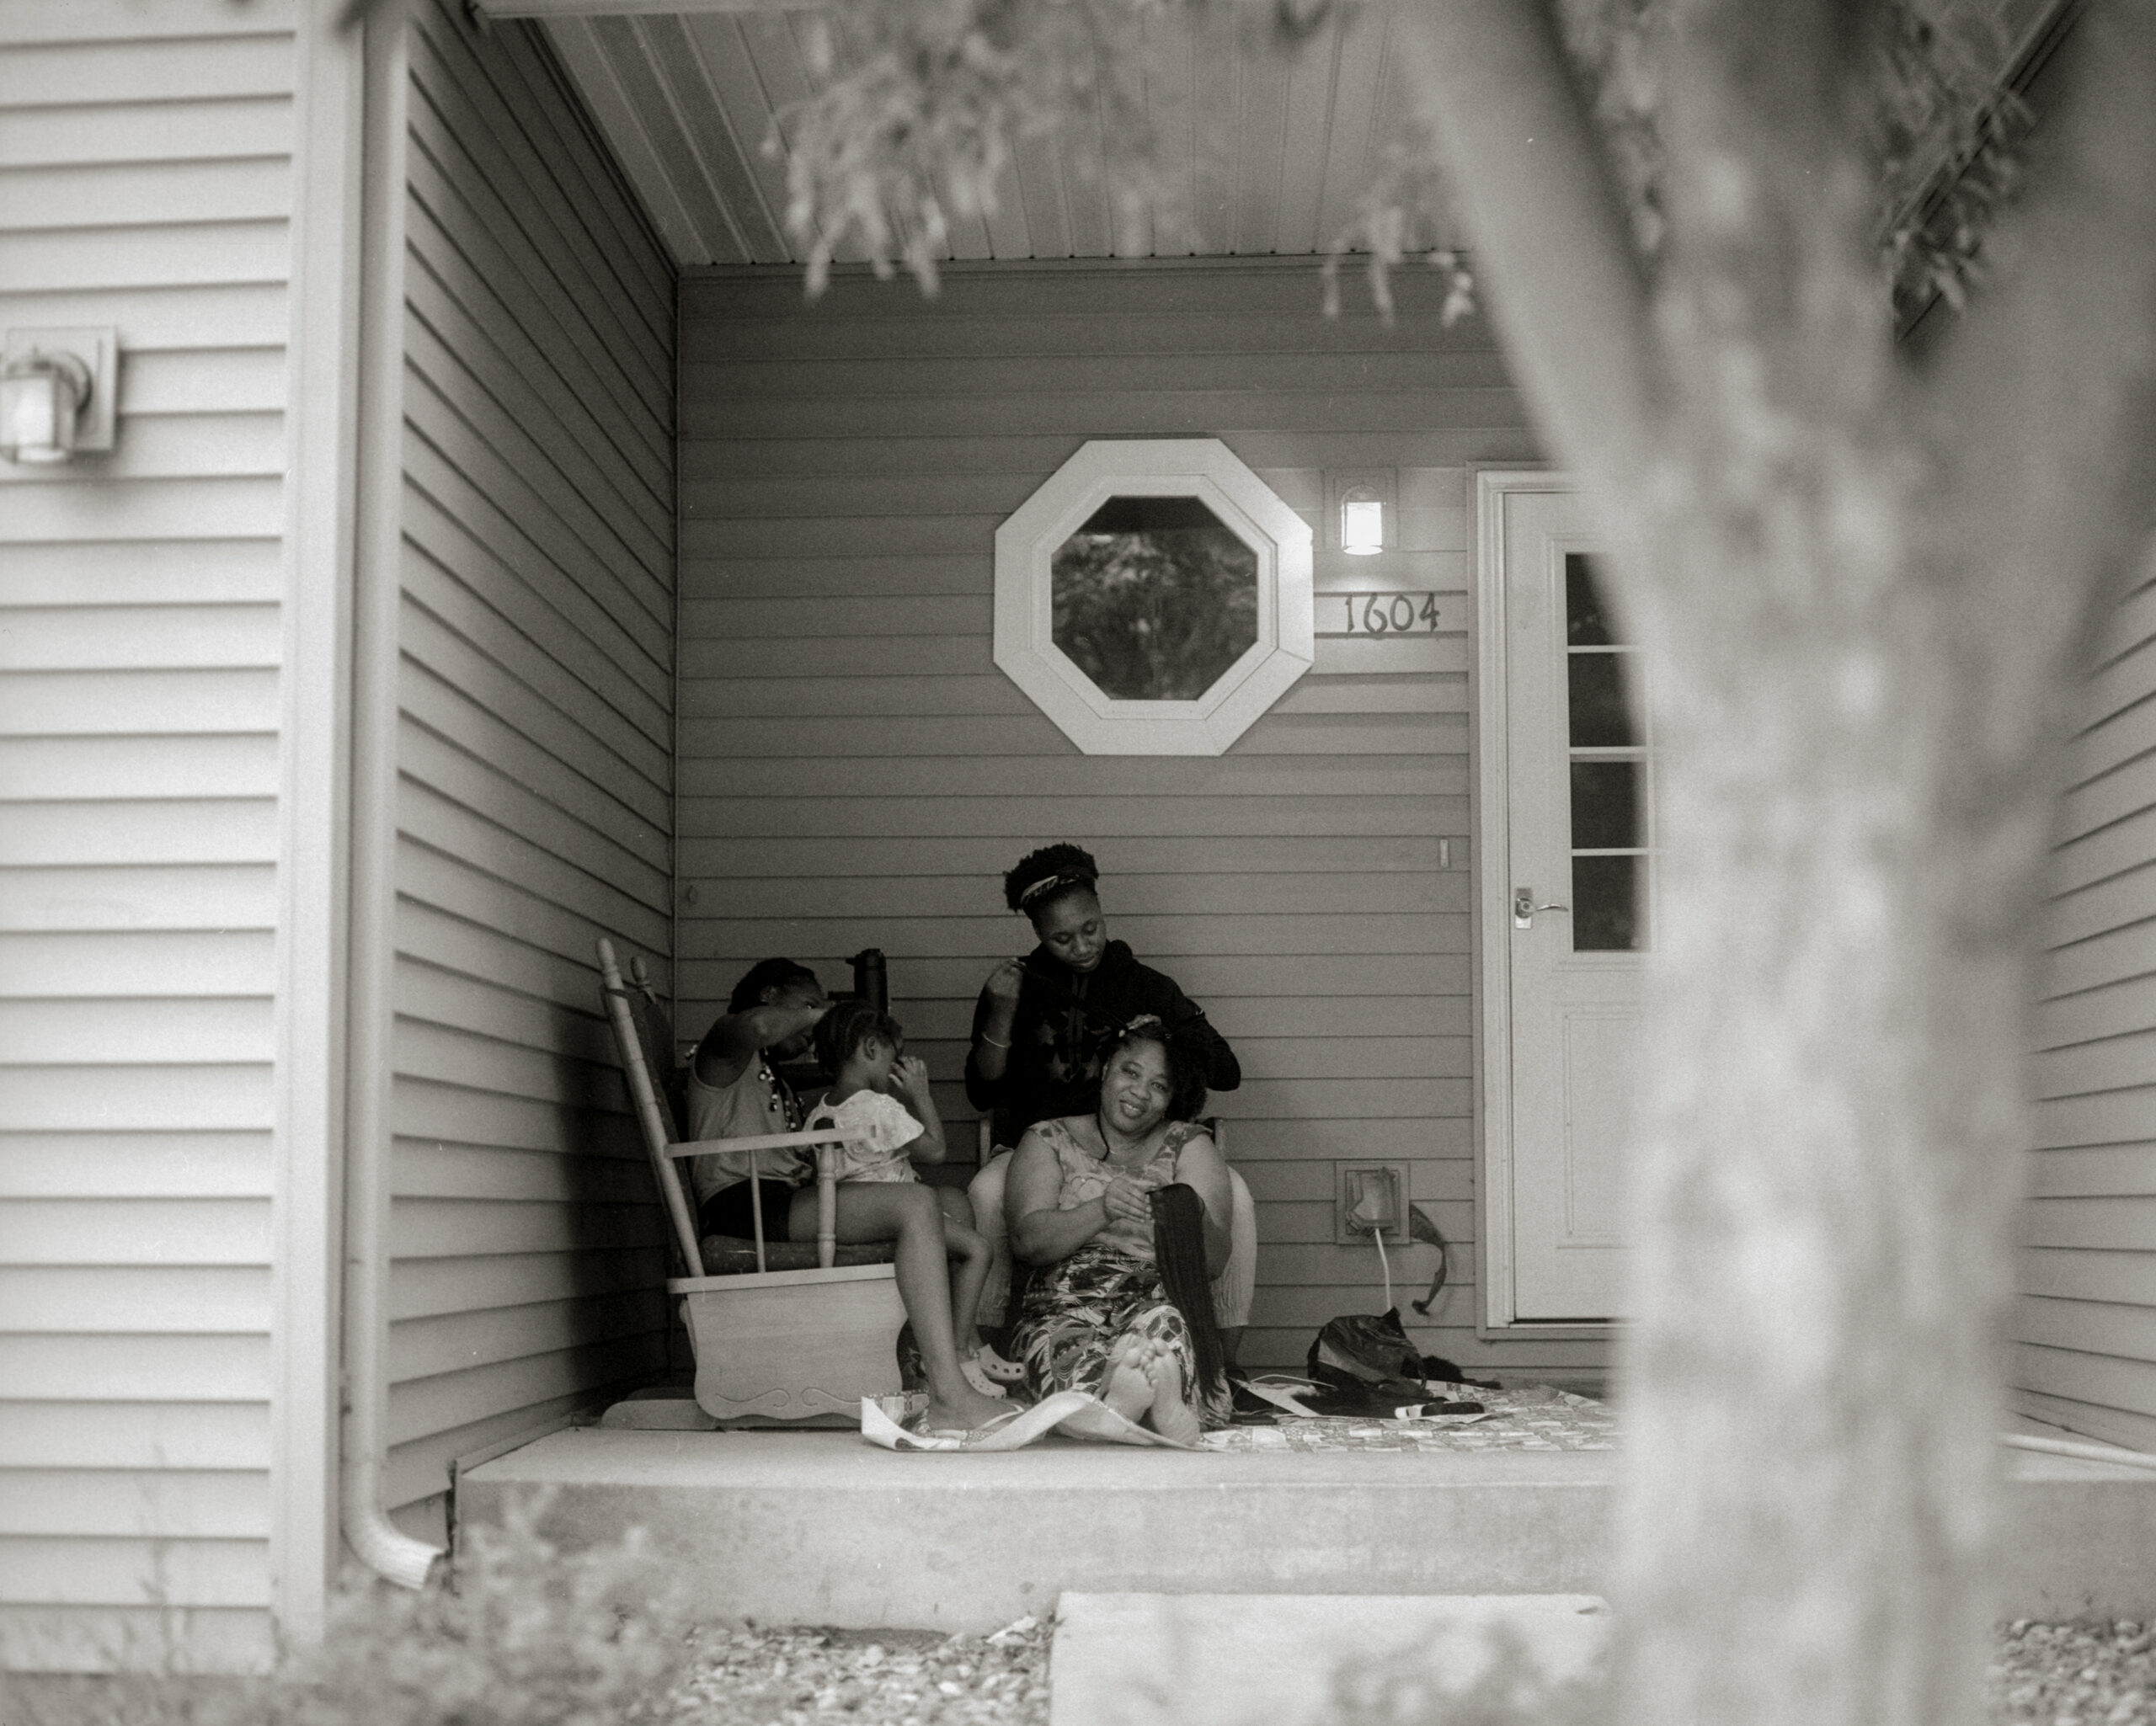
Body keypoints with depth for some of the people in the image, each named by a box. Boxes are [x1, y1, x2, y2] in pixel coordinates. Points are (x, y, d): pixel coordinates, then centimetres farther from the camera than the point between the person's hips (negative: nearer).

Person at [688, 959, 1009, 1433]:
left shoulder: (777, 1085, 35)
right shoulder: (723, 1046, 7)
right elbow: (755, 1026, -21)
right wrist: (816, 1012, -1)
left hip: (786, 1204, 10)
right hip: (744, 1205, -10)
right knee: (916, 1206, -28)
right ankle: (949, 1397, -39)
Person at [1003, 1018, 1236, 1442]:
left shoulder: (1189, 1146, 17)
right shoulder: (1048, 1140, 18)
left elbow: (1213, 1262, 4)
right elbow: (1027, 1240, 0)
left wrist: (1190, 1218, -20)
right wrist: (1101, 1211, -17)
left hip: (1160, 1300, 1)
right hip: (1065, 1307, -1)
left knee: (1164, 1325, -39)